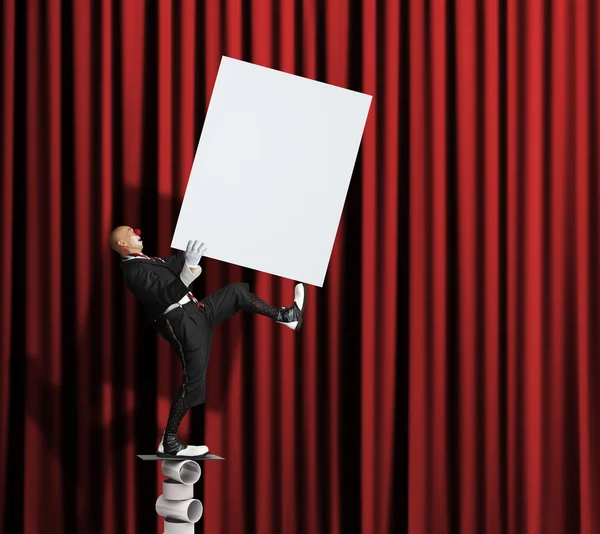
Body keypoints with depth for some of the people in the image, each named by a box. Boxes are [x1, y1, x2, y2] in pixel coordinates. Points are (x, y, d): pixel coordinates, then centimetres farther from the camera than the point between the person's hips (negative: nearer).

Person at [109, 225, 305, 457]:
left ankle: (286, 316, 25)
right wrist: (188, 268, -35)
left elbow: (173, 263, 31)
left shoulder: (145, 262, 16)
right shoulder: (134, 272, -15)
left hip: (196, 312, 10)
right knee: (192, 384, -9)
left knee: (237, 291, 15)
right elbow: (166, 295, -26)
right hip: (182, 323, -10)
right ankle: (169, 443, -4)